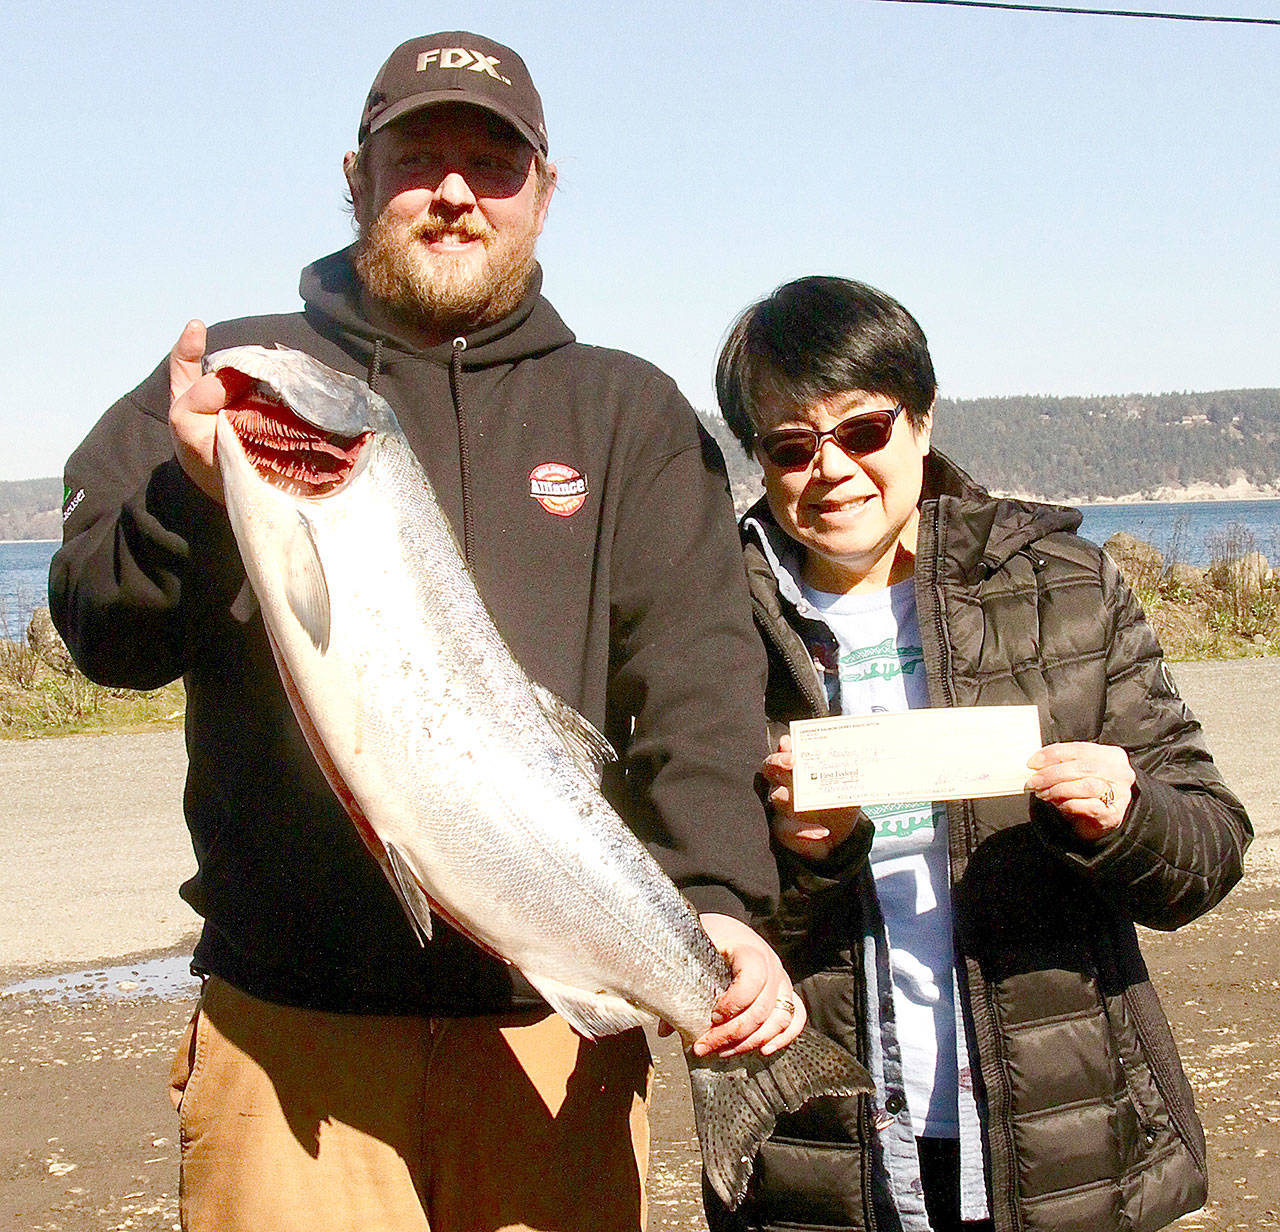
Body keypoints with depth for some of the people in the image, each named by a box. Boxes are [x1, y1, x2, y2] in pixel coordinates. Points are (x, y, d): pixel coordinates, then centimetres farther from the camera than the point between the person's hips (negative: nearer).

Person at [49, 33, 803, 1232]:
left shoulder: (629, 414, 11)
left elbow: (696, 675, -1)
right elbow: (103, 629, 1)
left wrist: (719, 899, -17)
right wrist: (195, 495, -19)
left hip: (558, 1019, 1)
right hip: (292, 1022, -1)